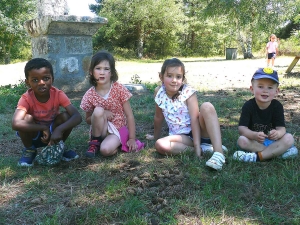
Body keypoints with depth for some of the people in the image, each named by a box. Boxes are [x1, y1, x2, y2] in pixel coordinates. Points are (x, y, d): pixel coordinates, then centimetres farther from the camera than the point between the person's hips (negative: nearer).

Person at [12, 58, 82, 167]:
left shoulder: (58, 95, -21)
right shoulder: (26, 98, -25)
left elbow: (77, 117, -31)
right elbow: (15, 123, -41)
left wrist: (59, 129, -45)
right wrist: (44, 128, -39)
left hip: (53, 133, 1)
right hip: (34, 135, -1)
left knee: (65, 116, -26)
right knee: (27, 118, -31)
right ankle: (29, 150, -2)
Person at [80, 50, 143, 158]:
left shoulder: (119, 89, -13)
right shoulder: (90, 95, -8)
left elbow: (129, 116, -9)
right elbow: (88, 120, 3)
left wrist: (132, 139, -12)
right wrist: (101, 114, -18)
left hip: (118, 129, -2)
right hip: (100, 130, 3)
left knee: (105, 150, -33)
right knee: (98, 110, -29)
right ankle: (95, 142, -8)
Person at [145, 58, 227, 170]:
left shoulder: (188, 93, -13)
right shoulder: (159, 92, -4)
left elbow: (194, 119, -21)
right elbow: (158, 118, 10)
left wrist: (197, 146, -29)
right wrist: (156, 136, 20)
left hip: (197, 132, -2)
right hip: (181, 136, 3)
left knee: (207, 106, -30)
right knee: (160, 145, -28)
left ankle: (218, 151, -40)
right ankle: (204, 148, -22)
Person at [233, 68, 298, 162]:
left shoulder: (277, 106, -9)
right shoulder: (248, 106, -14)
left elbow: (281, 128, -16)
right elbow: (242, 128, -21)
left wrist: (278, 133, -42)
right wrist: (254, 135, -43)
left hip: (272, 140, 2)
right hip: (254, 140, -2)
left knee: (289, 138, -24)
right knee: (242, 140, -30)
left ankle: (257, 156, -29)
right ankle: (279, 151, -23)